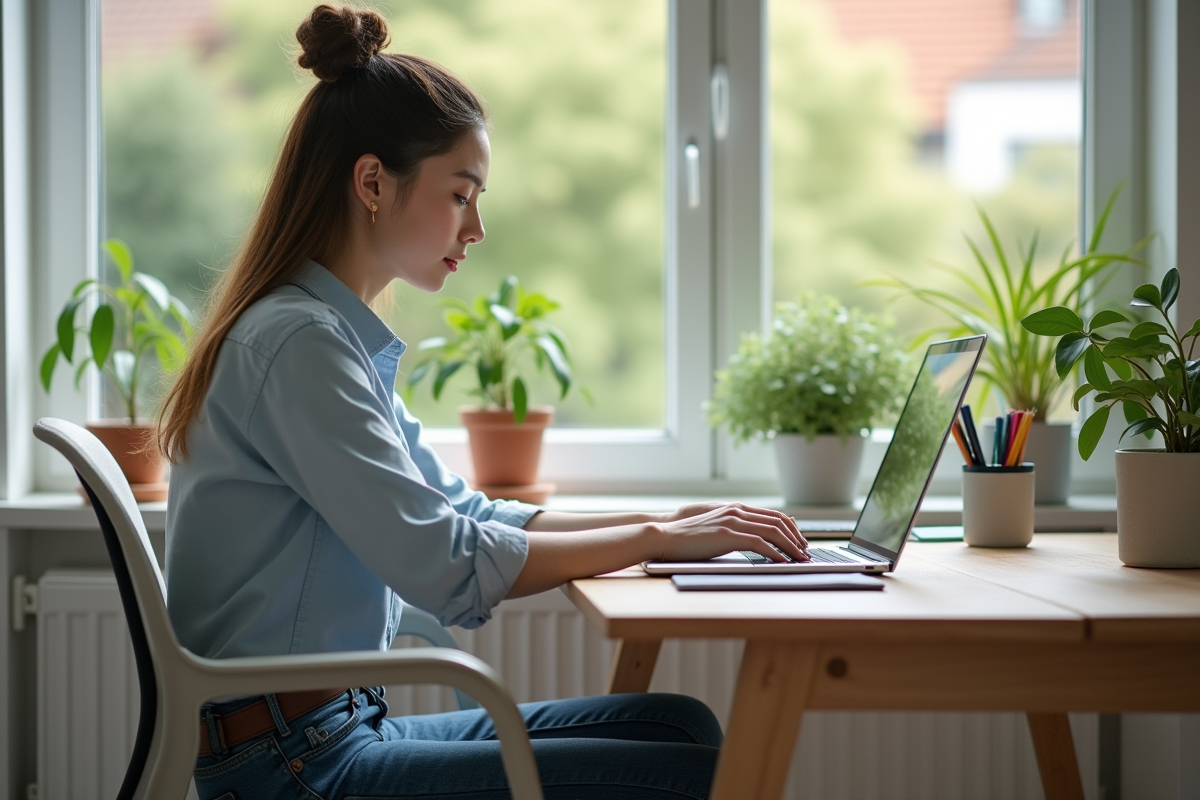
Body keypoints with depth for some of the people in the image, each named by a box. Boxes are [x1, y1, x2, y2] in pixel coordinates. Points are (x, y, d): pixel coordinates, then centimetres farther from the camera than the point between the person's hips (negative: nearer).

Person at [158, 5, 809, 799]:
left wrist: (664, 522, 8)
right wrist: (661, 539, -11)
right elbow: (446, 565, -21)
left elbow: (463, 513, 18)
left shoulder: (342, 341, 15)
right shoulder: (299, 342, -16)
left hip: (339, 729, 10)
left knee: (680, 725, 4)